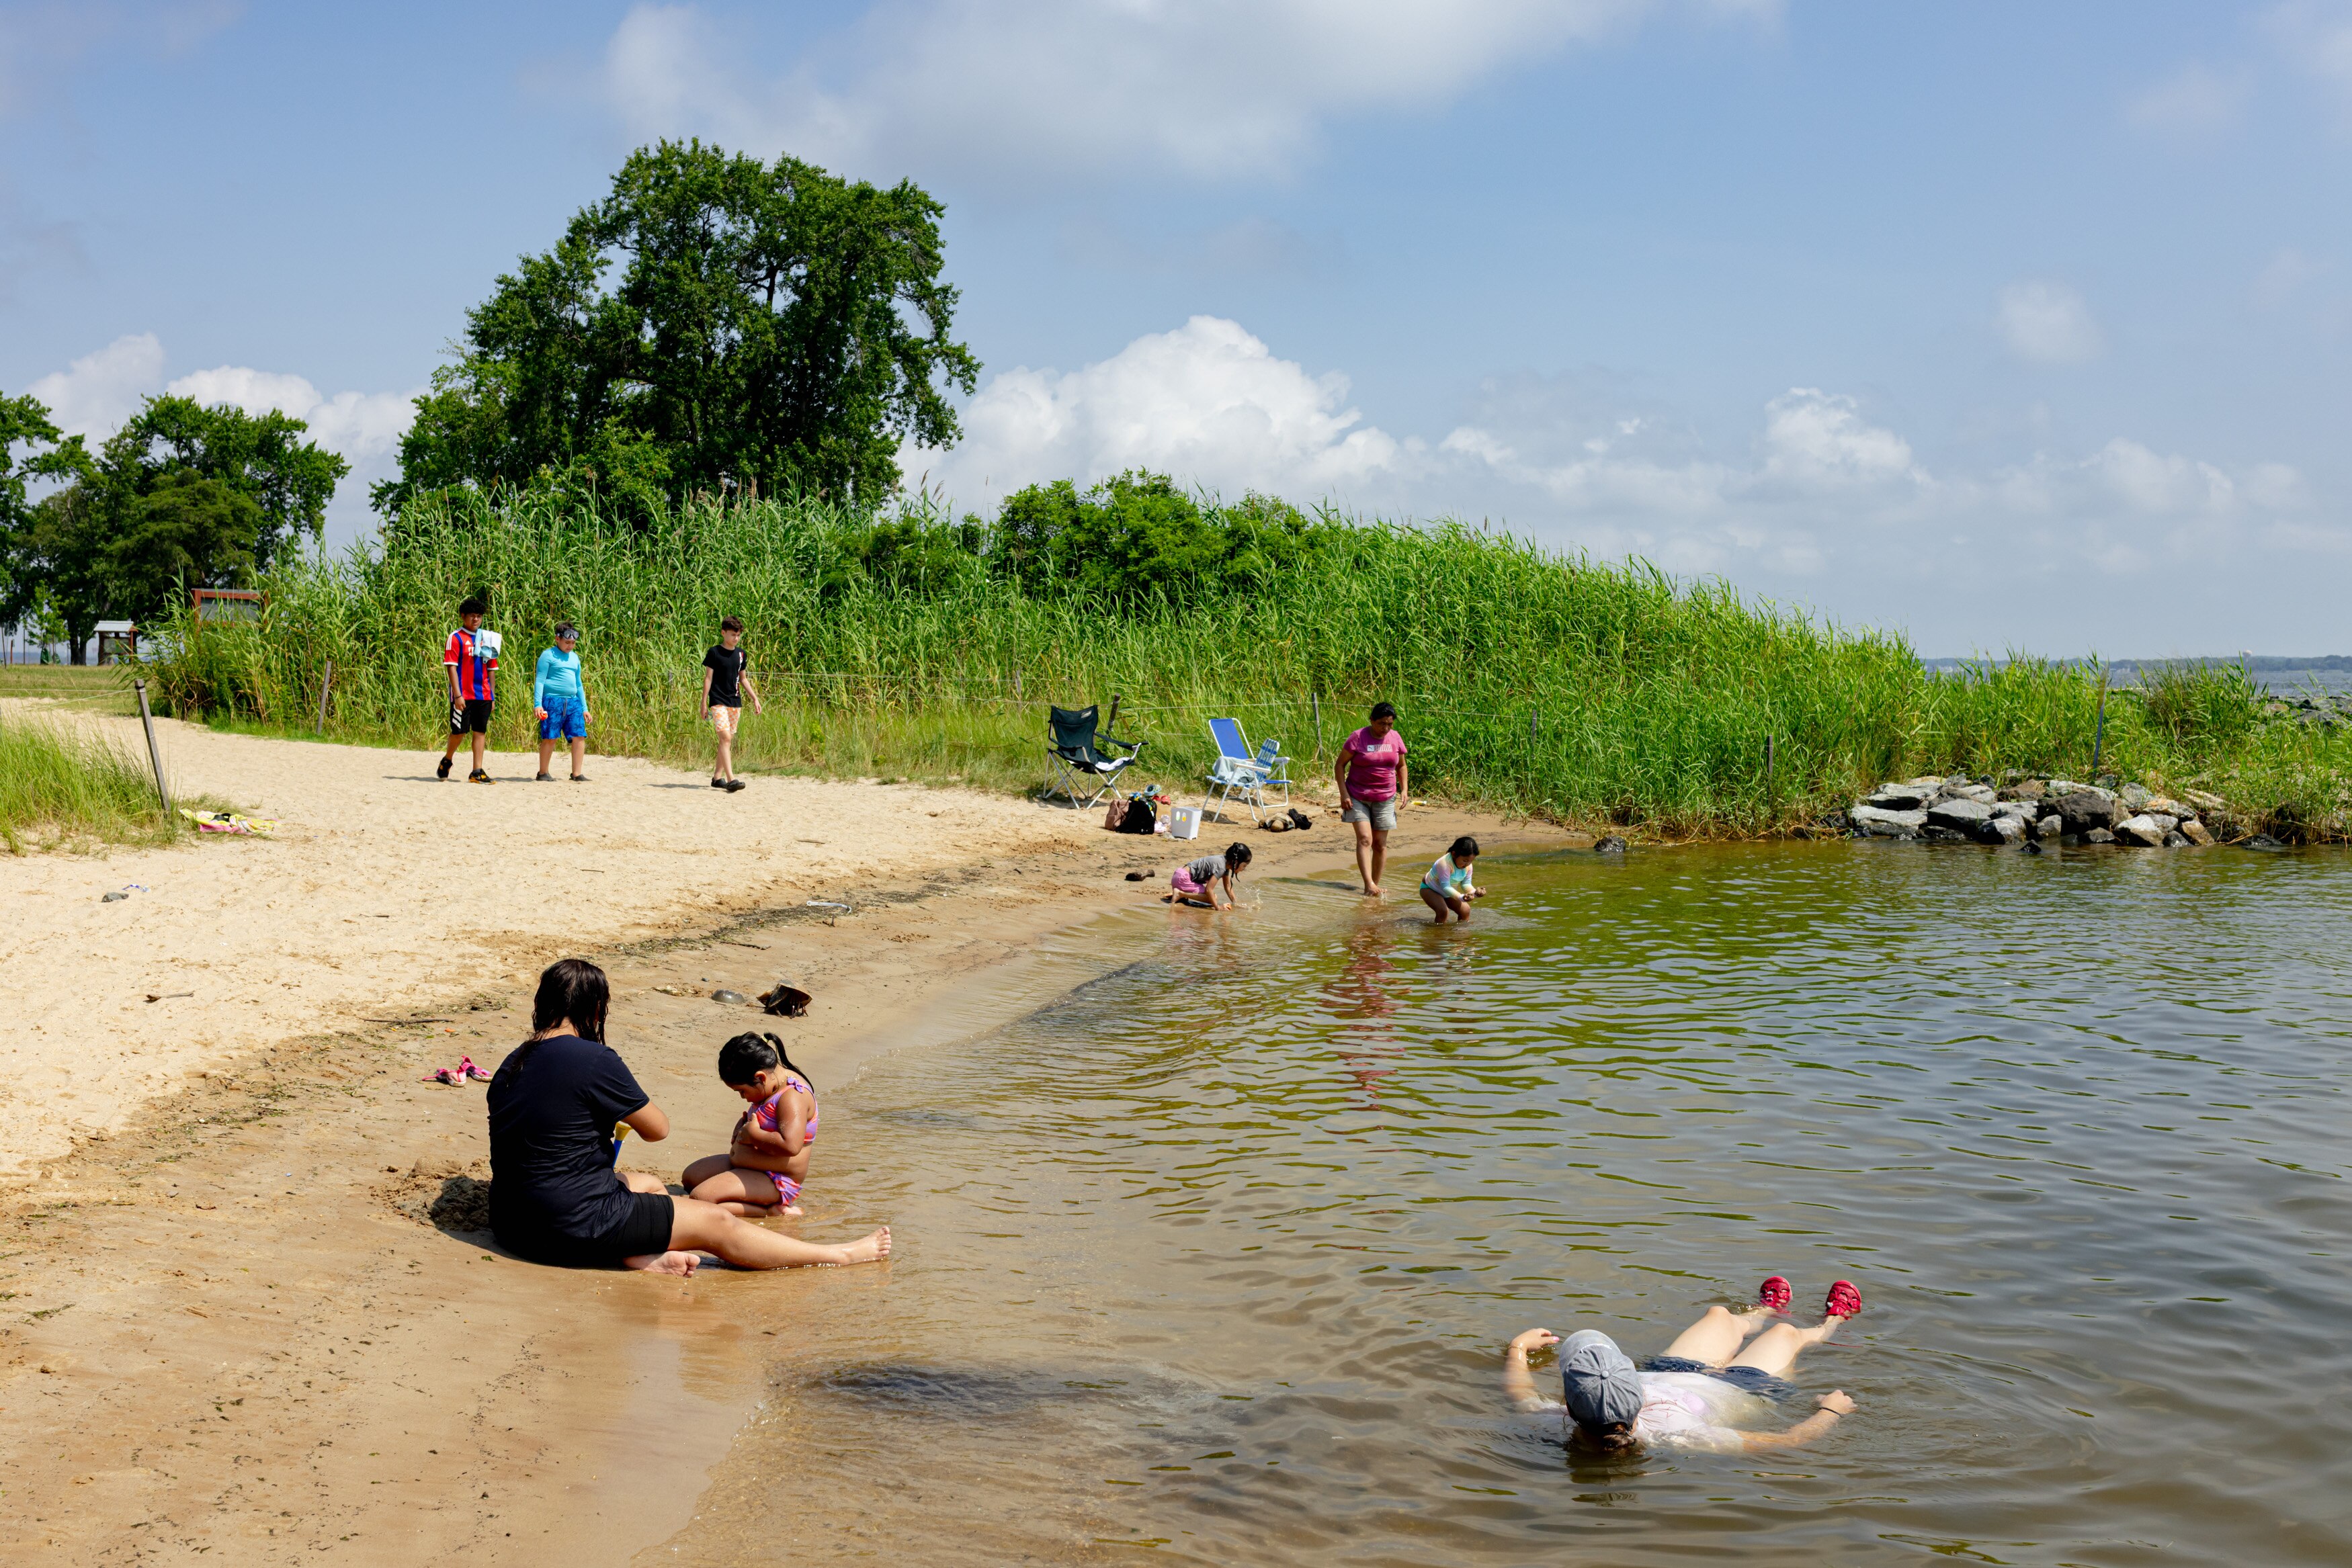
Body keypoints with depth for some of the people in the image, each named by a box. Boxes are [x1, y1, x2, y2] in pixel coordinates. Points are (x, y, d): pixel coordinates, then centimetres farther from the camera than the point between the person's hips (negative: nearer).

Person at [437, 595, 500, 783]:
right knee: (460, 731, -3)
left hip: (483, 695, 5)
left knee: (481, 732, 3)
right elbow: (451, 667, -10)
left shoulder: (487, 638, 13)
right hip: (463, 695, -5)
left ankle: (477, 772, 4)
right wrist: (457, 695, -16)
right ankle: (446, 760, 23)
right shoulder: (456, 638, -4)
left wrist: (492, 694, 12)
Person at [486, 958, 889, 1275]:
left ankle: (643, 1257, -1)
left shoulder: (511, 1064, 7)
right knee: (717, 1223, 3)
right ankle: (841, 1255, 10)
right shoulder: (594, 1059, -17)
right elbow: (658, 1128, -7)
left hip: (512, 1224, 8)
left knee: (651, 1186, 29)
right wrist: (629, 1108, 14)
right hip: (574, 1222, -8)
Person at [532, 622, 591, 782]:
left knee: (579, 736, -5)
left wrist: (584, 708, 21)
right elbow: (540, 680, -4)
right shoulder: (548, 655, 0)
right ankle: (543, 773, 6)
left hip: (573, 702, 6)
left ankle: (577, 774, -1)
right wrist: (537, 704, -14)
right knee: (550, 737, -6)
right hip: (552, 701, -6)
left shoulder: (574, 657, 20)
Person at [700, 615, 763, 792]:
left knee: (728, 741, 8)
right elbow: (708, 678, -4)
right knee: (726, 738, -16)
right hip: (718, 702, -6)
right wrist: (704, 703, -7)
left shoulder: (741, 655, 10)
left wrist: (755, 699, 15)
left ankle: (717, 777, 18)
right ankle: (731, 779, -23)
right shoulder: (714, 653, -6)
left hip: (735, 703, 6)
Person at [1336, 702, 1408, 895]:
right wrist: (1343, 793, -13)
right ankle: (1369, 885, -24)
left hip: (1385, 799, 4)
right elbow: (1340, 765, -5)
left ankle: (1376, 885, 16)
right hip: (1357, 798, -4)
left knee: (1380, 844, 6)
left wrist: (1404, 790, 4)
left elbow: (1401, 766, 17)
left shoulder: (1395, 738, 3)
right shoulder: (1358, 738, -10)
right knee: (1364, 839, -16)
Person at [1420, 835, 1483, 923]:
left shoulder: (1468, 866, -16)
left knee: (1465, 910, 1)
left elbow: (1466, 884, -10)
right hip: (1429, 889, -7)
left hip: (1447, 892, 7)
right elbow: (1445, 887, -39)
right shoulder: (1445, 864, -39)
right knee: (1443, 910, -29)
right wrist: (1461, 897, -53)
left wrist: (1474, 892, -34)